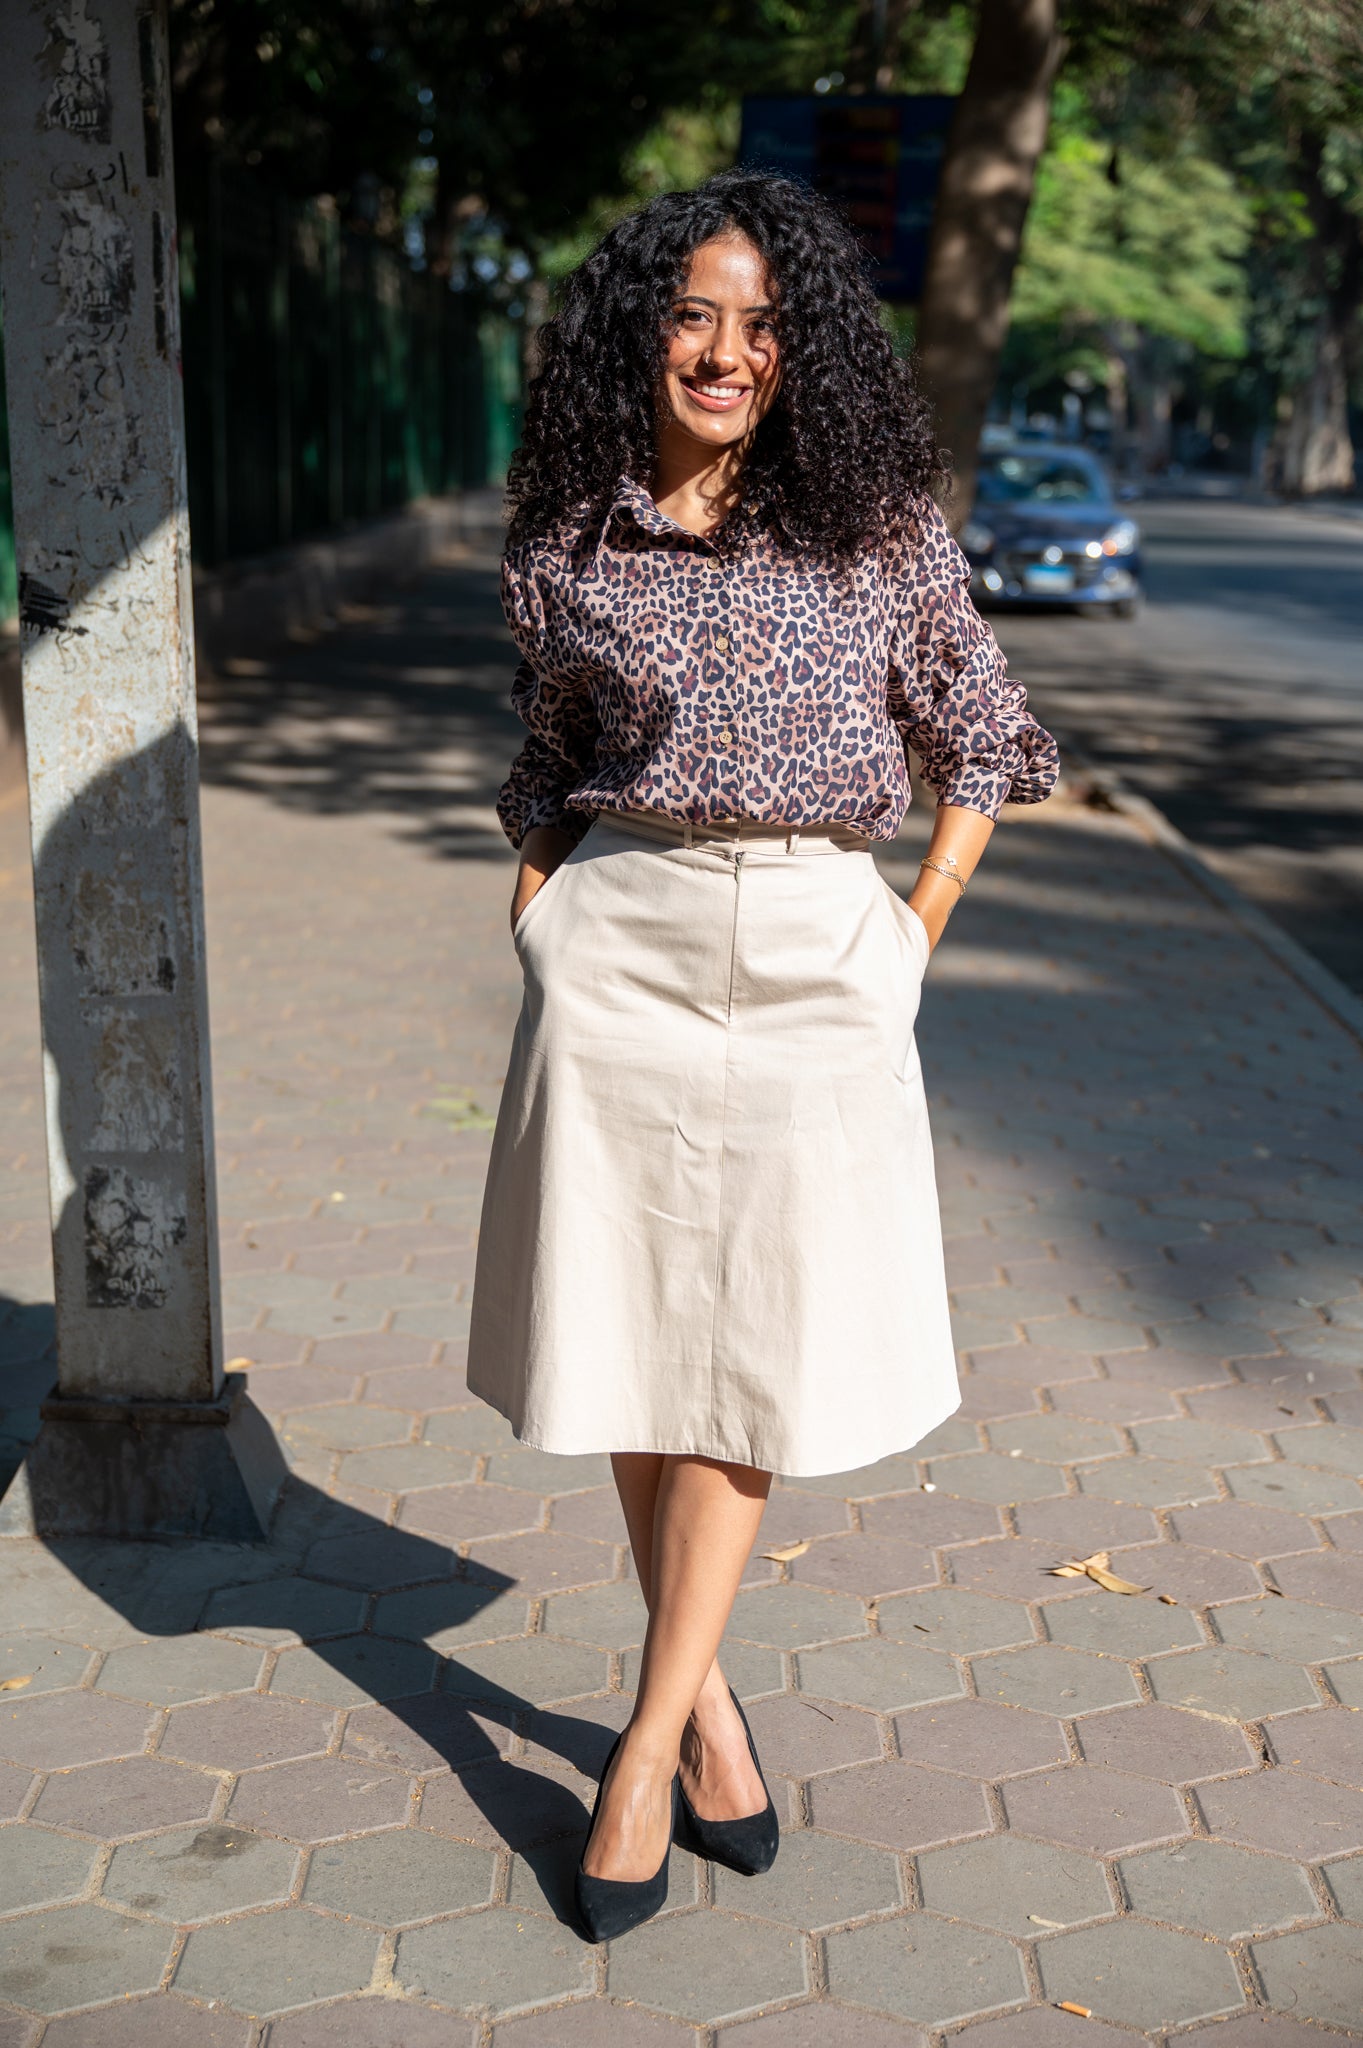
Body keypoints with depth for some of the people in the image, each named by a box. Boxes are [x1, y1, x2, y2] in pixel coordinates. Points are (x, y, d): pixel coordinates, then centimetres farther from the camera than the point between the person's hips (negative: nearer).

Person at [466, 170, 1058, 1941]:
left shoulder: (882, 532, 0)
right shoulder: (567, 547, 3)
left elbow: (982, 748, 9)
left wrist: (915, 939, 2)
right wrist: (541, 937, 5)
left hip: (815, 959, -1)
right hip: (619, 948, 1)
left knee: (749, 1351, 2)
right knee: (630, 1335, 6)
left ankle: (648, 1744, 13)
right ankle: (705, 1698, 24)